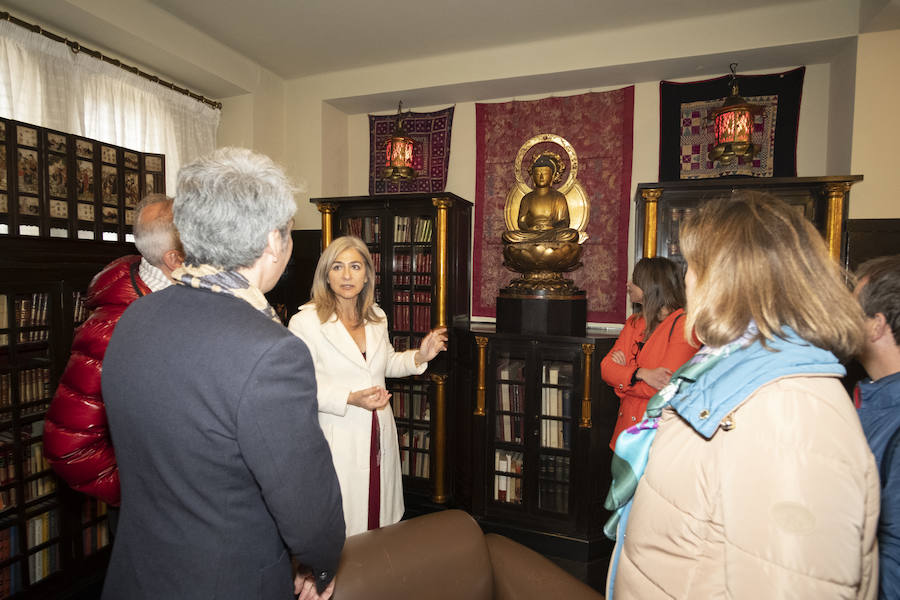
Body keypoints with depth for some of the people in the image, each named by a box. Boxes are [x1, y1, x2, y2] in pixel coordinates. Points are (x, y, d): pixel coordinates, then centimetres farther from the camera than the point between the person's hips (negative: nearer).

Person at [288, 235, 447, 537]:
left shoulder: (376, 317, 7)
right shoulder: (305, 322, -13)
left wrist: (419, 357, 3)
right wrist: (349, 399, -24)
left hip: (378, 437, 6)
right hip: (338, 440, -5)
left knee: (381, 517, 19)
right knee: (341, 527, 6)